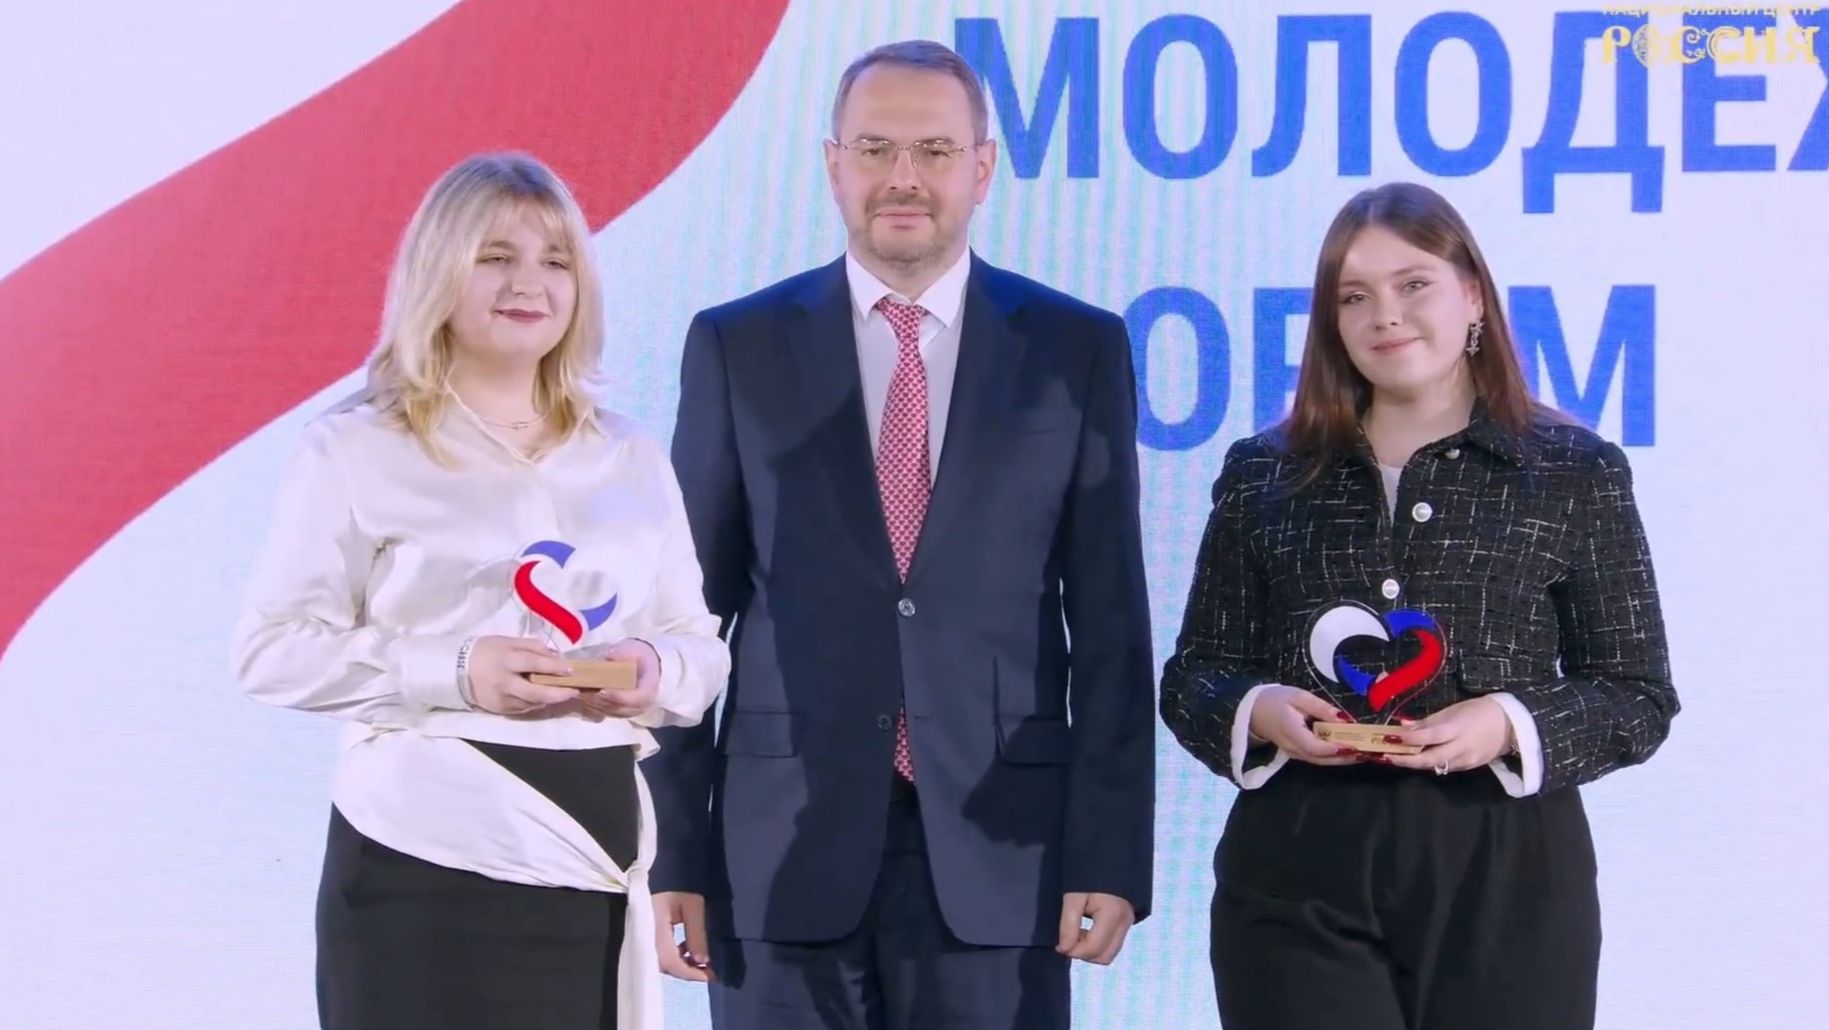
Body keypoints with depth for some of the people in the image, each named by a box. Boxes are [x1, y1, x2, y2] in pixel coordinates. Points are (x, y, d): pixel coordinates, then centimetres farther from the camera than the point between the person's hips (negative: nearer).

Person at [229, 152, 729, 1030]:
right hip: (425, 861, -4)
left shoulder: (631, 459, 15)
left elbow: (701, 643, 16)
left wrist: (657, 669, -7)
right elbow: (272, 647, -4)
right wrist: (450, 671, -16)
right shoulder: (358, 448, 1)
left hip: (596, 858, 4)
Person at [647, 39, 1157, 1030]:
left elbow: (1110, 623, 2)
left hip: (998, 848, 0)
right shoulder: (737, 347, 4)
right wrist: (670, 849, 0)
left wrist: (1110, 852, -4)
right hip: (785, 848, 0)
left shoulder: (1079, 349, 4)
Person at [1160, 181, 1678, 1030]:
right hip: (1297, 875, 1)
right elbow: (1192, 675, 12)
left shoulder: (1576, 474, 5)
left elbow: (1638, 697, 4)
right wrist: (1261, 712, -10)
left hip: (1504, 881, -1)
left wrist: (1510, 726, -14)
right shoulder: (1262, 476, 10)